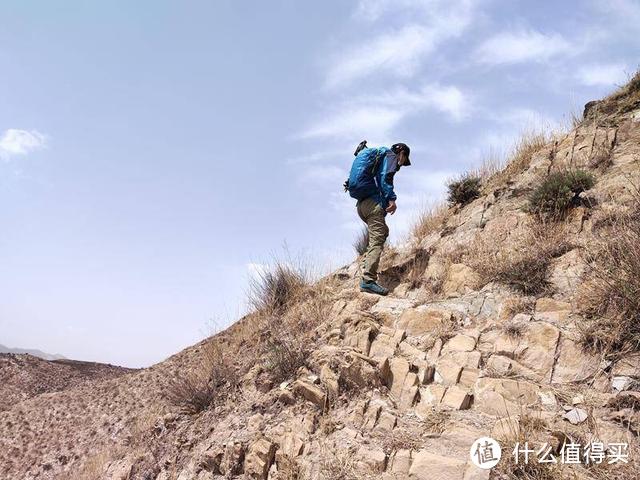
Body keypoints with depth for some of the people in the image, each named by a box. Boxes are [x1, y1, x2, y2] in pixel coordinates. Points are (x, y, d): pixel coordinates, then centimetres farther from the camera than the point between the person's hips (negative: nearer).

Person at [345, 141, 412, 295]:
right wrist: (391, 198, -19)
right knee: (377, 239, -14)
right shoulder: (390, 155, 5)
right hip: (373, 201, -9)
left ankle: (367, 262, 16)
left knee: (383, 231, 25)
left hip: (360, 203, 9)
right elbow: (385, 177, -13)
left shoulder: (376, 155, 32)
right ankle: (368, 280, -23)